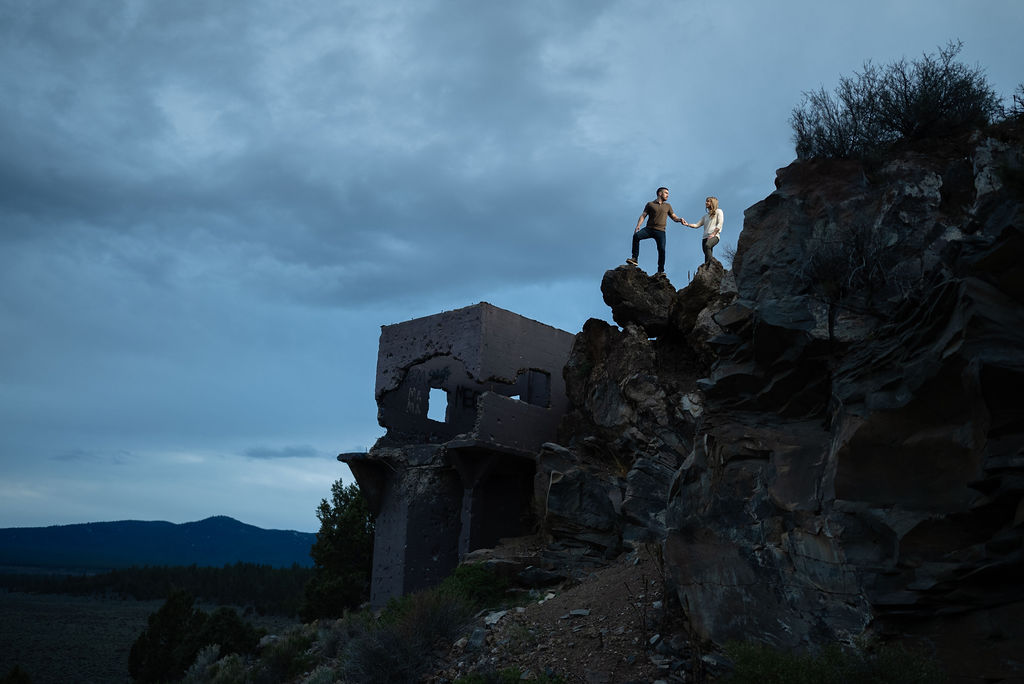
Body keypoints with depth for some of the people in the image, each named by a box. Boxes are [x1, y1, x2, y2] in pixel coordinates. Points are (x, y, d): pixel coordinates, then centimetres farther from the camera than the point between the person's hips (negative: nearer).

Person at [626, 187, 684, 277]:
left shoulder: (668, 206, 20)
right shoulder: (650, 204, 12)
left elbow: (674, 217, 19)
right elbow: (643, 215, 5)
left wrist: (680, 220, -4)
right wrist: (638, 225, -11)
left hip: (660, 231, 1)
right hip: (649, 228, -1)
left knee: (662, 249, -15)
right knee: (636, 236, -28)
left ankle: (661, 271, -10)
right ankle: (634, 258, -26)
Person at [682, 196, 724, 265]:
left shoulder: (718, 211, 13)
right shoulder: (706, 216, 29)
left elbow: (719, 224, 0)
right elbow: (697, 225, 23)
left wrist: (713, 234, -12)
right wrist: (687, 224, 7)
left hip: (714, 236, -6)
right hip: (705, 237, 6)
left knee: (707, 245, -36)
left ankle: (708, 264, -42)